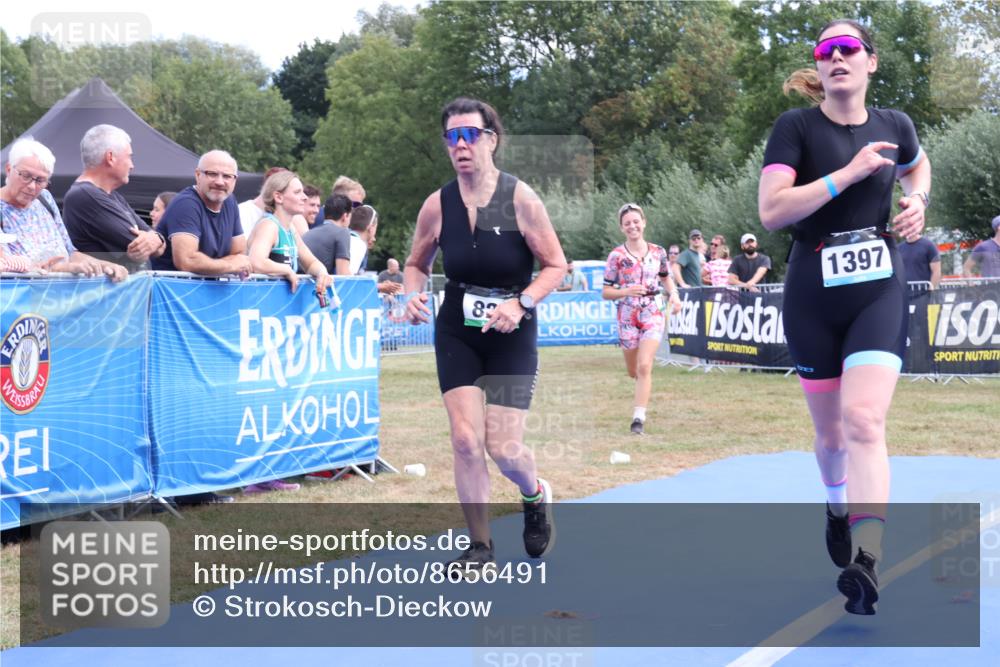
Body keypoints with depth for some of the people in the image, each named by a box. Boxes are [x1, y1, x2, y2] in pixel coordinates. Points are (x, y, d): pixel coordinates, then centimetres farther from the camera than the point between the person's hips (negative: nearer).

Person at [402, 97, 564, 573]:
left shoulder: (520, 199, -12)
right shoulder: (437, 205, -4)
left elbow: (555, 266, -7)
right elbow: (416, 264, 11)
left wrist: (520, 304, -23)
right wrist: (413, 295, -10)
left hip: (512, 336, -2)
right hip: (456, 336, 2)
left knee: (503, 447, -7)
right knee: (465, 440, -8)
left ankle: (536, 497, 30)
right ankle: (479, 547, 7)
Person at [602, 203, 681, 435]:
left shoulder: (658, 252, 2)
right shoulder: (617, 256, -4)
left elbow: (666, 277, 21)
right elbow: (606, 292, -2)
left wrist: (674, 293, 1)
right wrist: (627, 291, -21)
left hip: (653, 314, 0)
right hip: (627, 316, 0)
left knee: (644, 367, -16)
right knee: (633, 371, 11)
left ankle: (638, 418, -14)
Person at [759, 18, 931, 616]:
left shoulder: (894, 125, 4)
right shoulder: (797, 127, -6)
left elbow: (918, 166, 28)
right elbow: (771, 210, -18)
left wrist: (917, 200, 6)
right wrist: (850, 172, -22)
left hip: (879, 291, 0)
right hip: (813, 296, 0)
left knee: (864, 421, -19)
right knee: (831, 432, 12)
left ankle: (865, 563, -26)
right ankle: (839, 511, 44)